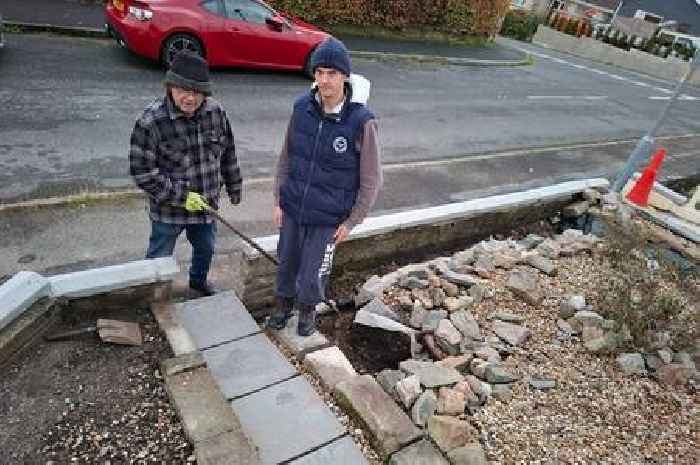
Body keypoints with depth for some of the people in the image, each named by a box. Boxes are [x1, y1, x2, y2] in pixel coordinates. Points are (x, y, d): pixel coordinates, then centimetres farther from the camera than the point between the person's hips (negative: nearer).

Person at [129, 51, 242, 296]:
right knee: (159, 258, 14)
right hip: (167, 210, -5)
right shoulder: (151, 121, -22)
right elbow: (141, 170, -20)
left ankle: (198, 280, 56)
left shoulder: (216, 112, -8)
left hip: (206, 204, 5)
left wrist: (234, 187, 11)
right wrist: (181, 196, -22)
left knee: (206, 249, 26)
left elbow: (228, 153, 5)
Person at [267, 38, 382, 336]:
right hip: (291, 210, 4)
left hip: (328, 218, -3)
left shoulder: (362, 121, -18)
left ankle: (309, 309, 41)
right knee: (287, 263, 19)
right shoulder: (302, 108, -7)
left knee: (311, 275, 6)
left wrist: (351, 223, -6)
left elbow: (371, 181, -10)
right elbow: (286, 158, 6)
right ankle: (283, 305, 49)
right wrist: (278, 200, 6)